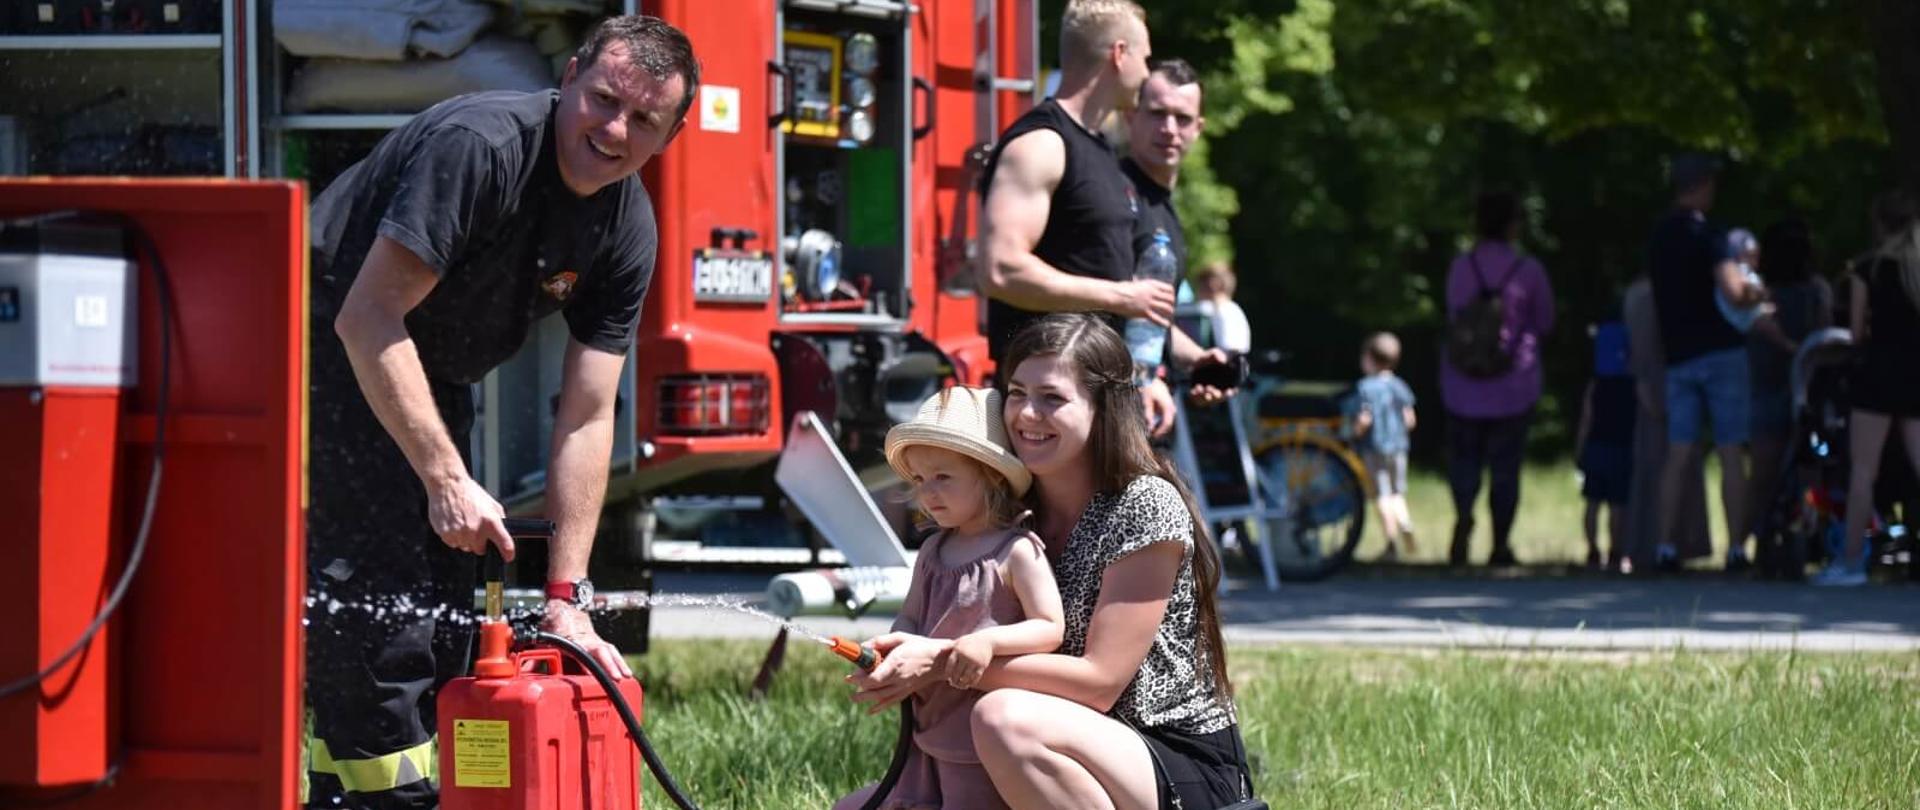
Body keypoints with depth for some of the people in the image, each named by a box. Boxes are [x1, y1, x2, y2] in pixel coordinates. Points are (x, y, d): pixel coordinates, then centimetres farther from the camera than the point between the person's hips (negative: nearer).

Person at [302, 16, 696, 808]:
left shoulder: (627, 229, -6)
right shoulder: (481, 145, -29)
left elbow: (586, 417, -6)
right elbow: (370, 319, -30)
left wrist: (564, 598, -10)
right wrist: (446, 479, -31)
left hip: (432, 376, 9)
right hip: (328, 350, -8)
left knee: (444, 618, 7)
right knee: (375, 602, -17)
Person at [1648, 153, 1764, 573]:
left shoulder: (1658, 237, 11)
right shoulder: (1705, 235, -12)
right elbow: (1732, 292, -24)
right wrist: (1756, 293, -3)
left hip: (1678, 356, 6)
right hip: (1720, 351, -6)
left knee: (1678, 454, 4)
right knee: (1731, 453, -2)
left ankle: (1666, 546, -2)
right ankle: (1736, 547, -3)